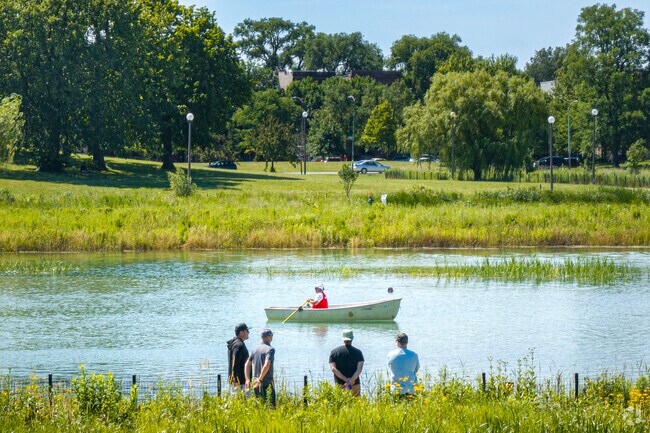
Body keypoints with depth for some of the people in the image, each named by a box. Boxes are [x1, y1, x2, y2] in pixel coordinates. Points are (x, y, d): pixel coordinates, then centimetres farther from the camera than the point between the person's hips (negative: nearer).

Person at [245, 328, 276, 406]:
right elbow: (266, 365, -25)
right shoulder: (270, 349, -13)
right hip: (267, 384, -7)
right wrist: (260, 379, -20)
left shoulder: (255, 349, 10)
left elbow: (247, 364, 12)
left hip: (256, 384, 7)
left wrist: (248, 380, 12)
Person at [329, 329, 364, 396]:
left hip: (339, 385, 1)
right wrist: (350, 382, -15)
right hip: (355, 385, -1)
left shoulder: (334, 352, 2)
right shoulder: (357, 352, 0)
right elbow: (359, 369, -11)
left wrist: (346, 379, -11)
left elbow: (333, 369, -8)